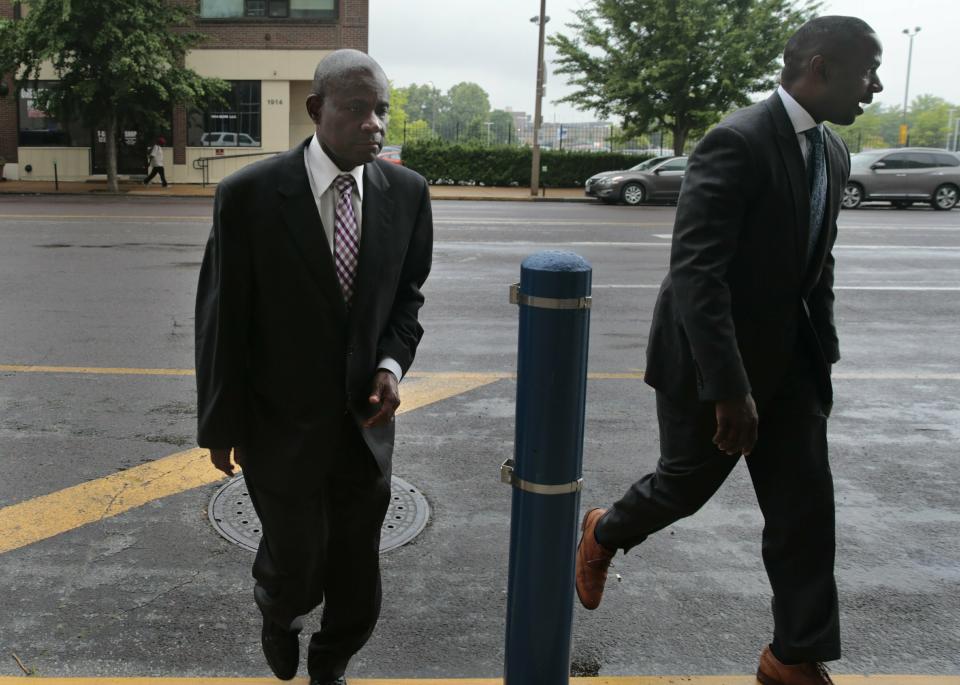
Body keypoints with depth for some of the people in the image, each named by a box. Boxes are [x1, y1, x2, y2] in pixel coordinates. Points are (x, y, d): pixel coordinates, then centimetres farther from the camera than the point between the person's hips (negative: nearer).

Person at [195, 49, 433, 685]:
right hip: (282, 424, -3)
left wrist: (392, 364, -10)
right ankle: (279, 610, 47)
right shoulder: (250, 194, -15)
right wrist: (221, 424, -3)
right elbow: (221, 318, -8)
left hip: (365, 419, 3)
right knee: (298, 568, 9)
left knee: (357, 577, 14)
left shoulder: (407, 192, -6)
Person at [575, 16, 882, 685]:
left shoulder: (833, 153, 6)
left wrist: (823, 354, 11)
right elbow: (695, 272, -28)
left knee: (806, 506, 7)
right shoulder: (737, 143, -21)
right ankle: (603, 535, 42)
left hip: (788, 359, 7)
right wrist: (728, 389, -29)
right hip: (712, 358, -7)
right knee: (687, 484, 11)